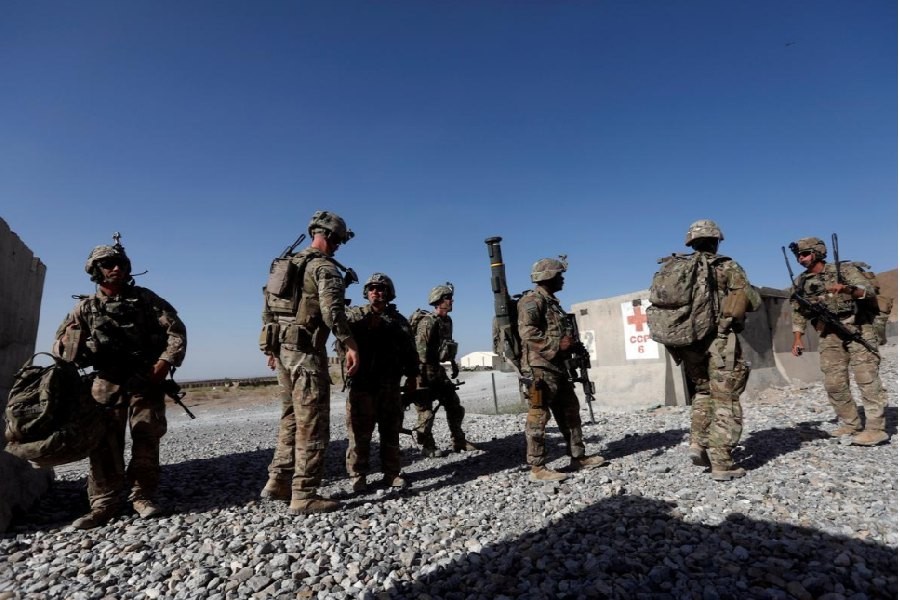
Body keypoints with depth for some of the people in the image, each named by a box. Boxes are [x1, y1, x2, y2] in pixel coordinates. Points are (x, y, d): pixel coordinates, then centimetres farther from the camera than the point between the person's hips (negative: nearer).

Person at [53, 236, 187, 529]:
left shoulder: (144, 298, 3)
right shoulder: (86, 307, 8)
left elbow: (176, 330, -3)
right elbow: (60, 343, 12)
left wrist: (165, 362, -15)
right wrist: (75, 340, -13)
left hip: (146, 379, -1)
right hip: (107, 381, 2)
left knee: (146, 438, 1)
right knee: (104, 441, -1)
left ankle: (143, 496, 11)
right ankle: (104, 502, 6)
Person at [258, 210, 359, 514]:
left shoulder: (287, 264, 17)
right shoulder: (325, 266, -8)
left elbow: (268, 309, 20)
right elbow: (332, 311, -22)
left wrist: (271, 347, 26)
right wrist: (351, 345, -17)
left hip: (282, 347, 9)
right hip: (306, 351, -9)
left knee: (291, 417, 18)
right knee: (311, 423, -2)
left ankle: (278, 481, 24)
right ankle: (304, 495, 3)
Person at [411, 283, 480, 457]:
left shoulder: (447, 321, 9)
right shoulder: (427, 322, -19)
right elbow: (421, 350, -23)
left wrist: (453, 363, 19)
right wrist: (429, 373, -23)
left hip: (436, 369, 9)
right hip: (424, 372, -9)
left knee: (454, 404, 10)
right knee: (426, 410, 1)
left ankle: (459, 441, 22)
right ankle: (427, 446, 16)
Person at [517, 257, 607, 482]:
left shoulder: (552, 301, 21)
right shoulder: (532, 300, -11)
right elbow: (527, 332, -22)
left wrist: (571, 343, 10)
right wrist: (557, 345, -20)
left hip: (557, 366, 11)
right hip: (540, 367, -11)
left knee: (569, 412, 16)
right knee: (538, 416, -6)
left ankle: (578, 457, 27)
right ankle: (537, 468, 0)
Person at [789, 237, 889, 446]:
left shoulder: (844, 270, -2)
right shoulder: (800, 283, 8)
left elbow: (869, 290, -15)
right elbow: (798, 313, 11)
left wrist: (848, 289, -36)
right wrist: (797, 340, 3)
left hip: (857, 329, -4)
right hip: (829, 336, 4)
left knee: (866, 377, -8)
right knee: (834, 383, 2)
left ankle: (875, 428, -6)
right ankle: (850, 424, 15)